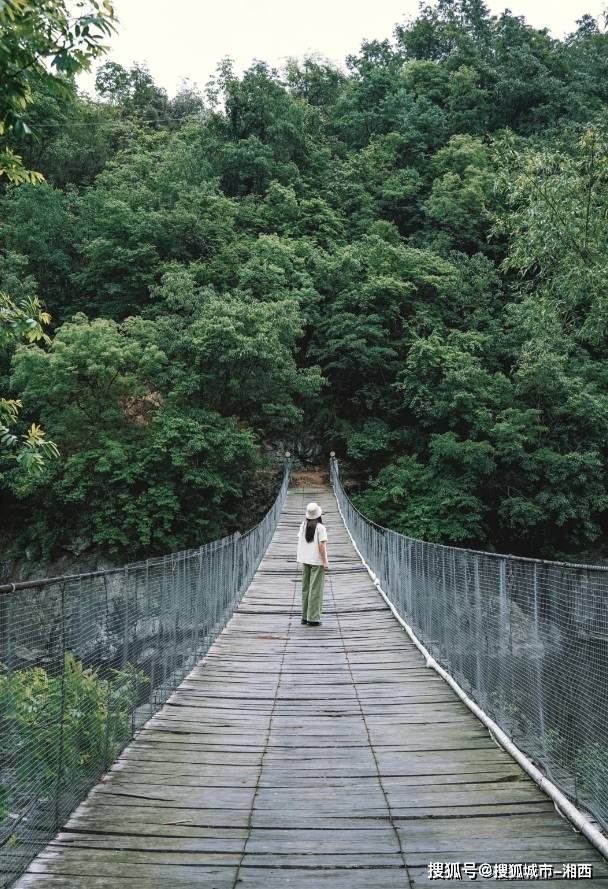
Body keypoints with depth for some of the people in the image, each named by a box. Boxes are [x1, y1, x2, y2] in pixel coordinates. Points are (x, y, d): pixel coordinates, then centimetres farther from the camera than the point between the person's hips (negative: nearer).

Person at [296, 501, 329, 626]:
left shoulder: (303, 525, 4)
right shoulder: (320, 527, -13)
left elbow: (299, 541, 8)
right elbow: (321, 545, -17)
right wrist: (325, 561, -11)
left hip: (305, 560, 6)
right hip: (317, 561, -6)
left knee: (305, 589, 14)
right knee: (316, 589, 0)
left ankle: (305, 616, 20)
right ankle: (313, 618, 2)